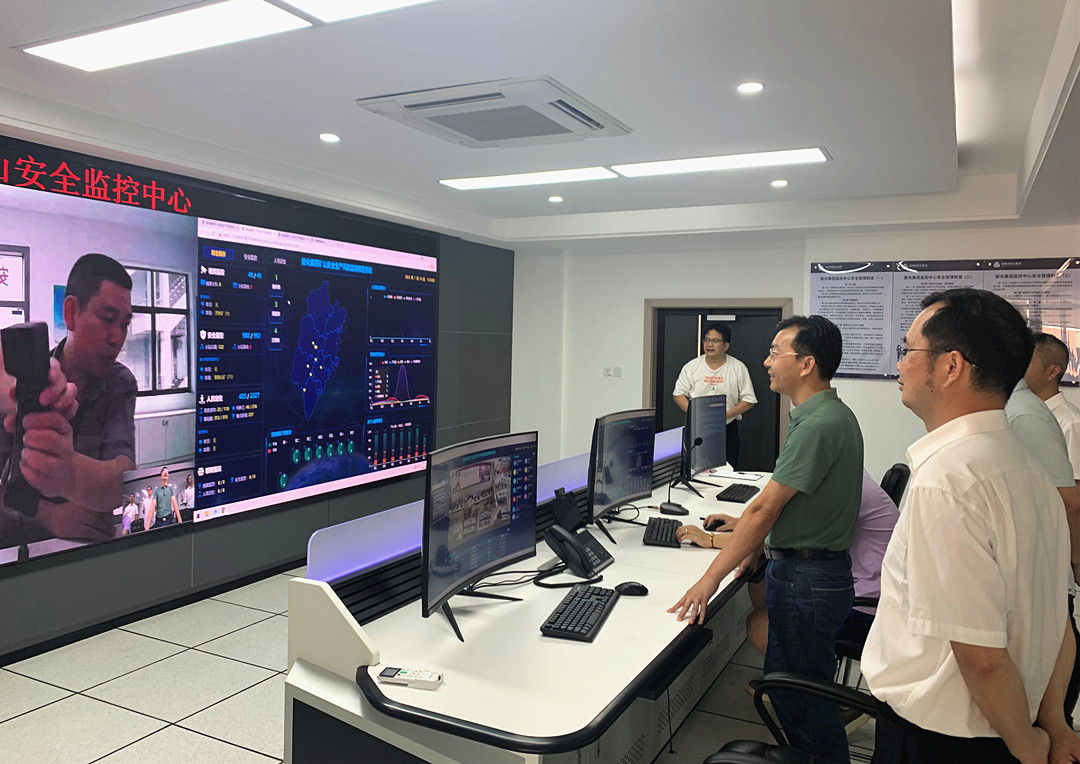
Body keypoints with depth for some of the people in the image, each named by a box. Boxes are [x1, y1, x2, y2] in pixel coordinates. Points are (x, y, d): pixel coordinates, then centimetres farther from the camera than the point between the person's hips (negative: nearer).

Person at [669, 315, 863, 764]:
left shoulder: (819, 424, -22)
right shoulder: (832, 415, 10)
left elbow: (764, 508, -24)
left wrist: (711, 579, -21)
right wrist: (759, 542, 16)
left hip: (806, 579, -10)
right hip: (813, 569, 10)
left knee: (802, 698, 5)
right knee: (784, 685, 20)